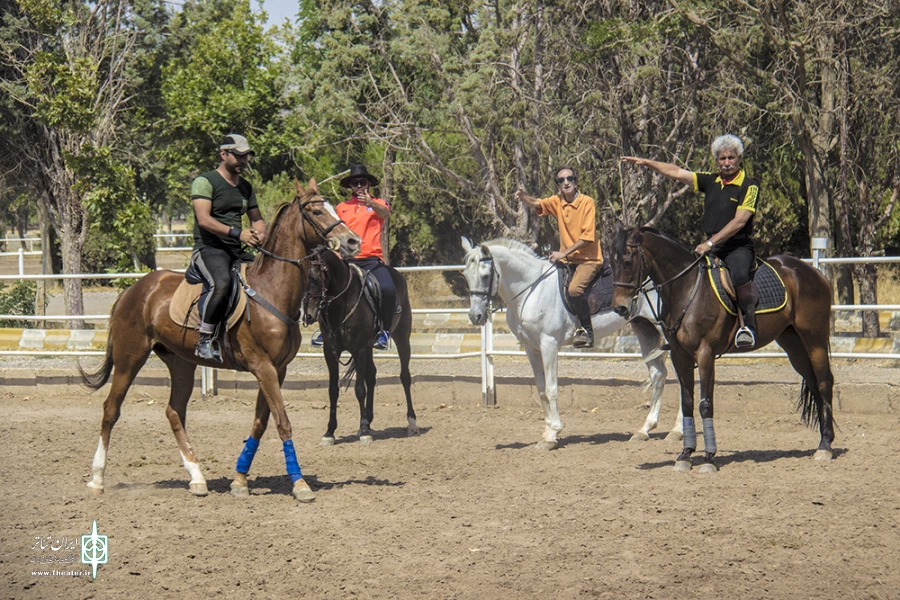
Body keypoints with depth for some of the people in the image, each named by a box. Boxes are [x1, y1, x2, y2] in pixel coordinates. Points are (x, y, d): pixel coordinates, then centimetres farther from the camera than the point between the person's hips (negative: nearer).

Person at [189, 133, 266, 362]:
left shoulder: (246, 187, 20)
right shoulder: (205, 182, -3)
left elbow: (256, 218, 21)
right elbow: (204, 220, -15)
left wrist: (259, 233, -5)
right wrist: (237, 233, -25)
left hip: (237, 251, 8)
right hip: (209, 248, -8)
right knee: (221, 282, -37)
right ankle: (205, 339, -31)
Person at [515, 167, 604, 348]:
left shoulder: (587, 202, -10)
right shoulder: (557, 202, 7)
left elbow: (587, 236, -16)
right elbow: (537, 204, -7)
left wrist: (564, 253, -22)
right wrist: (523, 197, -30)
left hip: (588, 259, -7)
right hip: (567, 259, 7)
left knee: (574, 288, -31)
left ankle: (586, 331, -17)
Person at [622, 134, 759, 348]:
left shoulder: (749, 186, -6)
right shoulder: (712, 181, 13)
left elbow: (739, 221, -15)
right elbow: (678, 173, 14)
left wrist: (711, 243, -21)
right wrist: (646, 163, 7)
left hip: (738, 247, -7)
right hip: (712, 247, 7)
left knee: (739, 274, -37)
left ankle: (748, 325, -30)